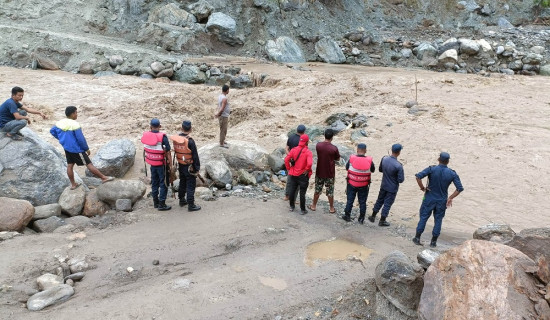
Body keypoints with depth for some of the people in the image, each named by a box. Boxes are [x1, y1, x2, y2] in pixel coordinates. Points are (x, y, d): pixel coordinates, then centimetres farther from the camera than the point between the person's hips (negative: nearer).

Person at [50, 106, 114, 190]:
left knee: (70, 165, 15)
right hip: (76, 149, -8)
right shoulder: (75, 125, -23)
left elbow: (52, 131, 15)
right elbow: (81, 139, -20)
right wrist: (86, 149, -9)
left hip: (67, 148, 8)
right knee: (89, 164, -2)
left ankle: (73, 184, 25)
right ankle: (103, 178, 5)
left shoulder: (60, 122, 0)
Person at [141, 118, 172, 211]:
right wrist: (170, 165, -8)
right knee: (163, 183, 5)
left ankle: (155, 202, 28)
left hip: (152, 163, 6)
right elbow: (168, 152, -17)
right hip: (161, 164, -5)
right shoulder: (162, 137, -19)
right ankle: (161, 204, 7)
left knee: (154, 182, 18)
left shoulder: (145, 135, -3)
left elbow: (145, 149, 7)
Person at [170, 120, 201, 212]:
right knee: (190, 186, 2)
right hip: (189, 167, -7)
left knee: (182, 183, 21)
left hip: (180, 165, 7)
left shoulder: (176, 139, -3)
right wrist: (197, 167, -8)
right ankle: (191, 205, 7)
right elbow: (195, 156, -18)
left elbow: (176, 152, 8)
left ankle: (182, 200, 35)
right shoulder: (190, 141, -23)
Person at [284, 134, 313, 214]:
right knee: (302, 193, 6)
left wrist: (289, 169, 3)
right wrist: (307, 170, -12)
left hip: (293, 175, 4)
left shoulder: (294, 150, -4)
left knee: (292, 191, 17)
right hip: (303, 176, -3)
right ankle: (303, 210, 15)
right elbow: (309, 163, -30)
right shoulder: (308, 152, -16)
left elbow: (286, 160, -8)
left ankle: (292, 206, 30)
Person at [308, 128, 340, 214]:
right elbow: (337, 159, -3)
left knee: (317, 190, 17)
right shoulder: (334, 148, -19)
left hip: (319, 172, 2)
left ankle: (314, 206, 30)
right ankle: (331, 208, 24)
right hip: (330, 174, -2)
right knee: (330, 191, 12)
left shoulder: (318, 145, -11)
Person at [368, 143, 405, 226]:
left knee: (379, 201, 22)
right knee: (387, 204, 10)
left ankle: (373, 217, 34)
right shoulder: (398, 166, -28)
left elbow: (380, 169, 4)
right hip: (392, 188, -5)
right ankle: (382, 221, 23)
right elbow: (401, 180, -20)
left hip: (384, 186, 5)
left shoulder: (384, 159, -12)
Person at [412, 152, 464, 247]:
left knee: (423, 217, 10)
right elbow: (460, 188, -8)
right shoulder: (452, 174, -6)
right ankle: (433, 241, 17)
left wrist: (422, 188, -12)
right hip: (442, 201, 1)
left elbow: (418, 176, -24)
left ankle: (417, 238, 15)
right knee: (438, 220, 11)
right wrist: (450, 198, -2)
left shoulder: (432, 169, -12)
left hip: (429, 199, -1)